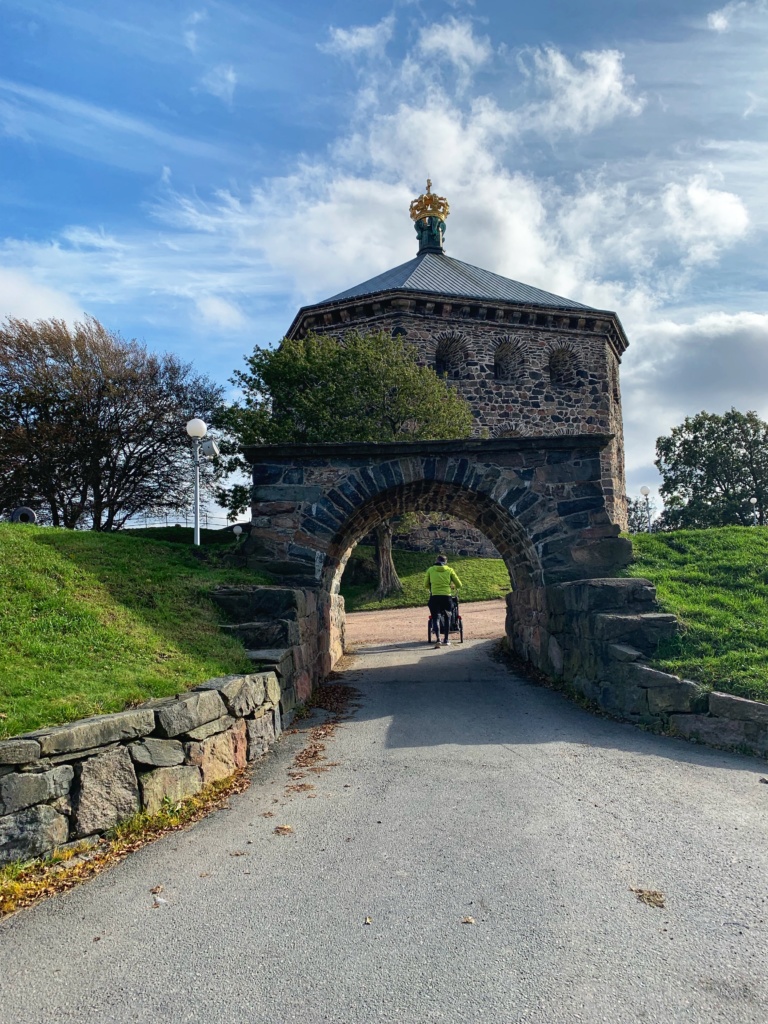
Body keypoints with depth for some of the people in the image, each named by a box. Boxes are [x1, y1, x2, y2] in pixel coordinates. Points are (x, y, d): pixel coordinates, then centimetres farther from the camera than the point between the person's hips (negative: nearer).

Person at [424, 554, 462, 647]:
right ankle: (446, 640, 19)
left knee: (436, 618, 4)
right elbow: (459, 584, 8)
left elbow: (426, 585, 12)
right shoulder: (449, 570, 7)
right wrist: (454, 586, 30)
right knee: (447, 617, 19)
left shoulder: (430, 570, 7)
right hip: (446, 596, 1)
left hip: (434, 596, -1)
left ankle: (438, 639, -12)